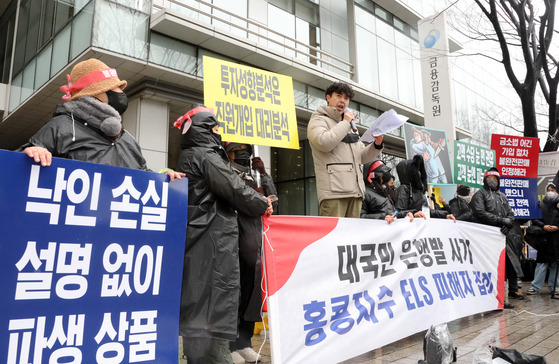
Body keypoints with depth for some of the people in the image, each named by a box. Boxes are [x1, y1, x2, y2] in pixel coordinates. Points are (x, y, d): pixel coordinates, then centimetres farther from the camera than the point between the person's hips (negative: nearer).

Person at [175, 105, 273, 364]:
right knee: (218, 294, -6)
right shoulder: (207, 156, -11)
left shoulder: (186, 157, 17)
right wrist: (263, 205, -2)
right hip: (215, 235, -9)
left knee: (196, 294, 12)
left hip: (195, 234, 9)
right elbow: (234, 189, -16)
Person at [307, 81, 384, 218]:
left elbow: (362, 157, 25)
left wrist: (376, 145, 6)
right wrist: (345, 122, -4)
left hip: (355, 191, 7)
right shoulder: (318, 120, 7)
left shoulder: (351, 127, 29)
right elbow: (324, 143, -15)